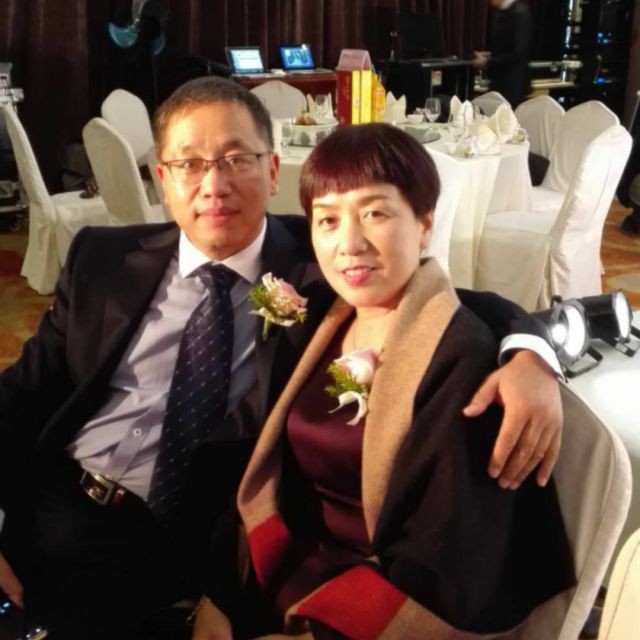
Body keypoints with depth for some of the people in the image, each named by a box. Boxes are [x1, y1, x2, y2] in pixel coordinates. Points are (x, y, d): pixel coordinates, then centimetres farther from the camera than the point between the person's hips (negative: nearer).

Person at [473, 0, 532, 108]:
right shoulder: (502, 12, 9)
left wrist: (487, 63, -16)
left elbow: (518, 54, -22)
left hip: (512, 85, -8)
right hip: (499, 82, 8)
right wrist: (487, 59, 3)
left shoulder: (519, 13, -17)